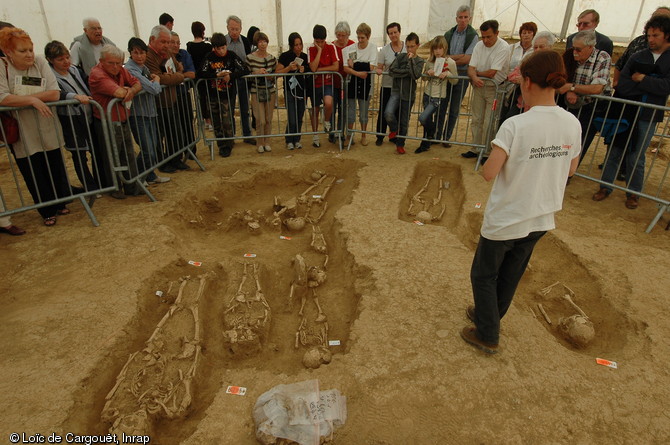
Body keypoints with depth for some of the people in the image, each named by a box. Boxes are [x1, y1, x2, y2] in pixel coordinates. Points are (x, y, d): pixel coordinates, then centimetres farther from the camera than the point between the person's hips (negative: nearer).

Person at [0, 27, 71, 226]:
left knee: (55, 168, 11)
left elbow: (55, 94, -13)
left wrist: (21, 98, -17)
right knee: (33, 174, 6)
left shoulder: (40, 62, -3)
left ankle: (60, 204, 31)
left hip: (47, 131, 2)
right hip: (22, 135, -2)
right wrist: (33, 100, -24)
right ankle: (47, 212, 21)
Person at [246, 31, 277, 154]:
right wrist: (256, 73, -19)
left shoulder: (272, 58, 3)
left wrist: (269, 75, -10)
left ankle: (266, 142, 23)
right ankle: (260, 143, 12)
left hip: (270, 91, 3)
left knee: (269, 119, 7)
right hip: (256, 92, -3)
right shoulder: (250, 58, -6)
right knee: (261, 120, -7)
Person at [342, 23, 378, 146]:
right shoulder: (350, 48, 0)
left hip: (365, 83, -1)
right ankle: (350, 136, 17)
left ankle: (364, 135, 23)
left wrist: (354, 65, -10)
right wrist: (358, 73, -25)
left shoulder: (372, 48, -1)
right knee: (350, 110, 3)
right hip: (351, 82, 1)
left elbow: (370, 67, -14)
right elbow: (345, 68, -11)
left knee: (363, 112, 7)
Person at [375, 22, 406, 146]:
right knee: (383, 112, 3)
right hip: (387, 86, -1)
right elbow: (379, 67, -2)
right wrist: (379, 71, -24)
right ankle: (380, 137, 17)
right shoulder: (385, 50, 0)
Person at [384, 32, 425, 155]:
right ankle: (394, 129, 8)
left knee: (404, 122, 7)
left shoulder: (420, 61, 2)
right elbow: (391, 70, -12)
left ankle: (400, 144, 24)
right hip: (396, 91, 0)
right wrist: (407, 71, -14)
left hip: (409, 94, 0)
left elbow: (416, 75, -16)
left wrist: (411, 60, -17)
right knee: (388, 113, -24)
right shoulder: (401, 57, 2)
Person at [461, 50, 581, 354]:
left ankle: (487, 336, 26)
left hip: (505, 219, -6)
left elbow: (489, 173, -25)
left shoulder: (515, 126, -24)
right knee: (511, 275, 24)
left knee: (484, 275, 15)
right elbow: (570, 169, 7)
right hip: (541, 218, 6)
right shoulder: (572, 124, -5)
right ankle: (488, 317, 44)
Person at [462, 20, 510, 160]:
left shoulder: (503, 47, -15)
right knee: (476, 120, 11)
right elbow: (471, 68, -3)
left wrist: (477, 72, -4)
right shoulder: (479, 45, 3)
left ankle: (486, 153, 5)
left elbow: (491, 73, -20)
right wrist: (474, 77, -25)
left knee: (489, 123, -5)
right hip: (479, 85, 6)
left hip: (495, 88, -6)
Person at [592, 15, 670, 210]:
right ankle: (606, 186, 18)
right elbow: (622, 86, -5)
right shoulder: (638, 57, 5)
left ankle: (633, 193, 19)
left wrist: (641, 79, -9)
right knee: (614, 152, 6)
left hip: (648, 116, -2)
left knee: (636, 157, 4)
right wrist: (651, 84, -13)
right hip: (625, 111, 2)